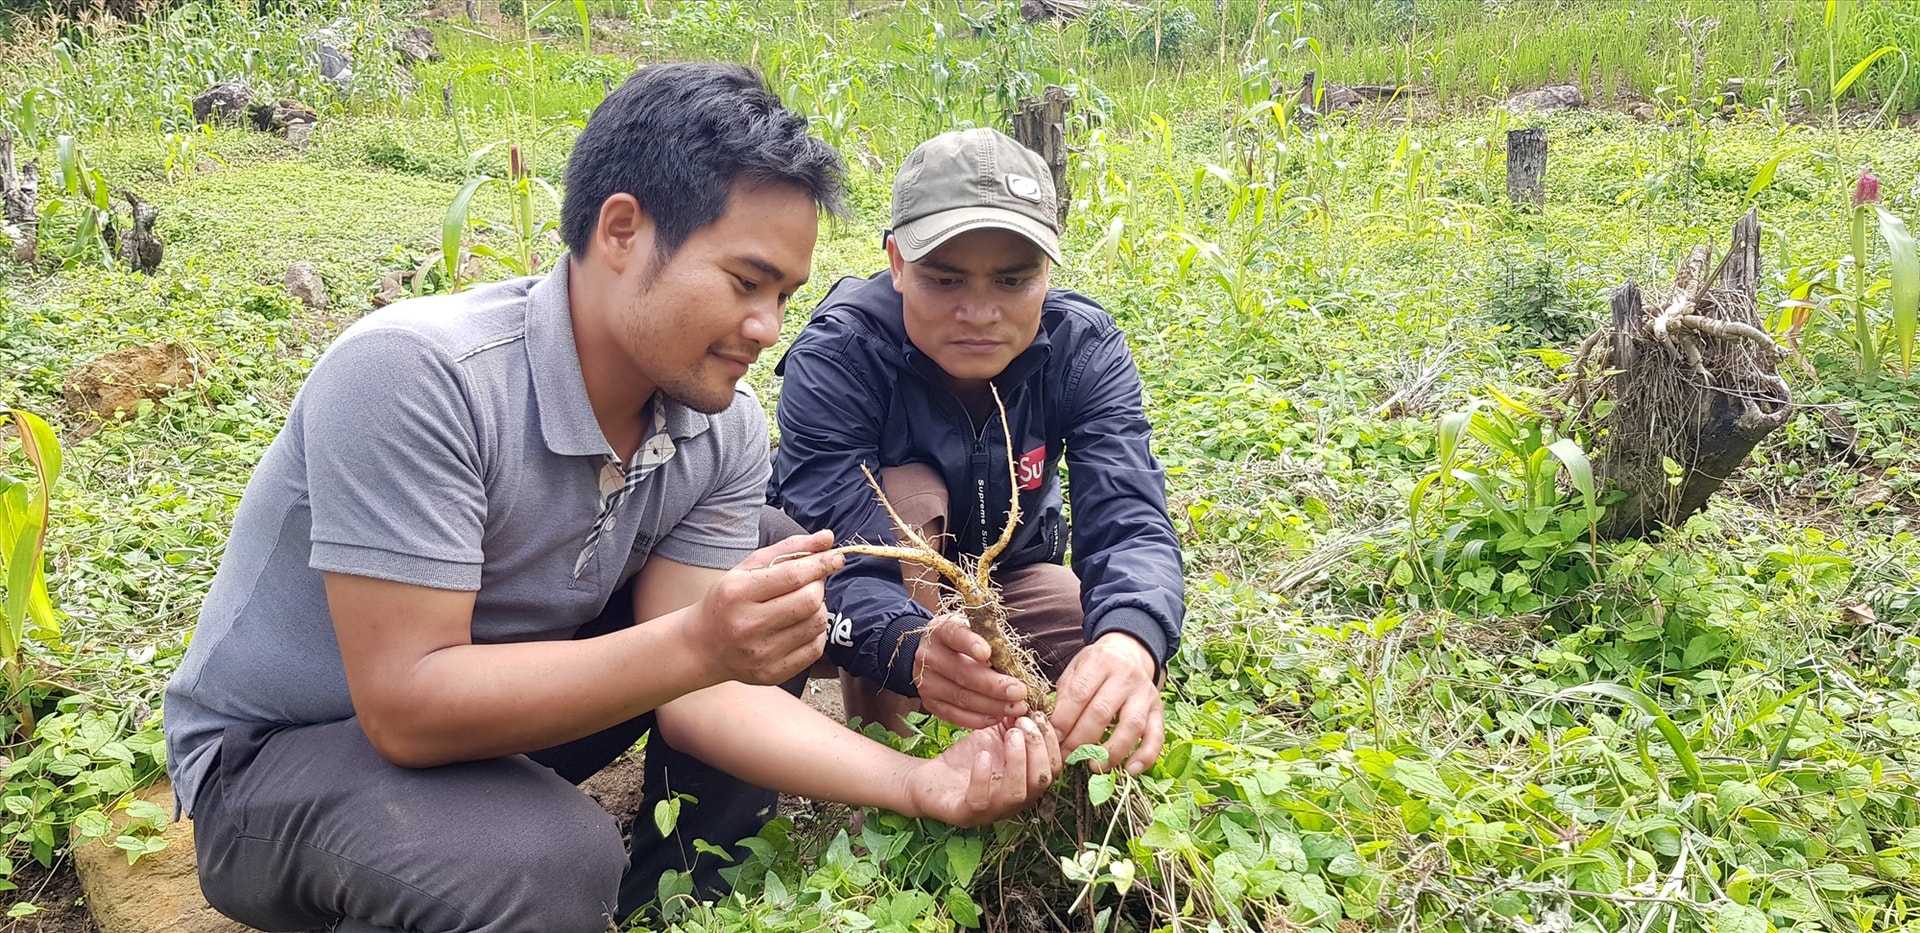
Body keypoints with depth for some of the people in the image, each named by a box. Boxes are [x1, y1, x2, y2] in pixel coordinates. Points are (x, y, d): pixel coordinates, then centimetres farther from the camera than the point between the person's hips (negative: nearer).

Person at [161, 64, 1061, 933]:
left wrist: (923, 783, -24)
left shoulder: (723, 427, -10)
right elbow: (407, 709, -31)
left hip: (495, 710, 7)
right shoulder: (410, 373, -30)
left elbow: (696, 686, -12)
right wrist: (695, 646, -41)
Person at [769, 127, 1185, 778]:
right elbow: (843, 569, -40)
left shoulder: (1085, 348, -21)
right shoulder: (834, 357, -30)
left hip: (1005, 574, 3)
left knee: (1133, 661, -24)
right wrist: (914, 651, -64)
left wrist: (1131, 639, -57)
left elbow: (1128, 522, -33)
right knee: (908, 494, -34)